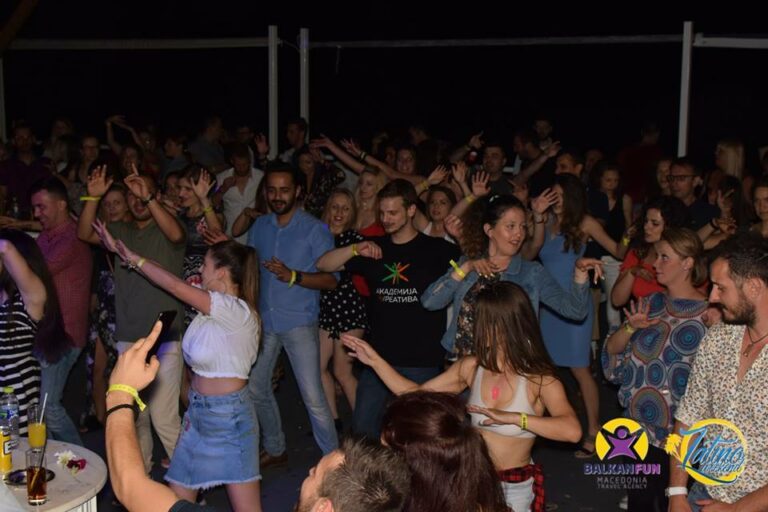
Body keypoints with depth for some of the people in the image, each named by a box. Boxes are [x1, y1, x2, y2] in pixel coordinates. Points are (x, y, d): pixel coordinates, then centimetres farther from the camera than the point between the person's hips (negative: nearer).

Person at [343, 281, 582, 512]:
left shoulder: (538, 378, -17)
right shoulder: (472, 367, -4)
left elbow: (572, 431, -32)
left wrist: (513, 418, -38)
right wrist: (375, 361, -1)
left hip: (515, 489, -4)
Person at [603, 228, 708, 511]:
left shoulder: (708, 314, -13)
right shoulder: (651, 303, 5)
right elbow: (611, 350, 4)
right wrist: (630, 327, -12)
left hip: (678, 429, -5)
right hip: (640, 422, 5)